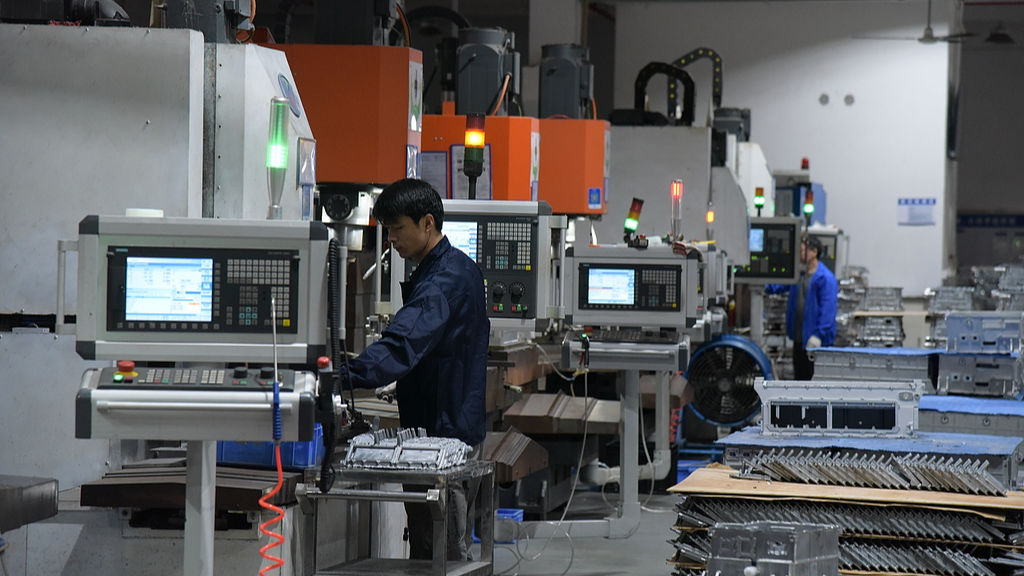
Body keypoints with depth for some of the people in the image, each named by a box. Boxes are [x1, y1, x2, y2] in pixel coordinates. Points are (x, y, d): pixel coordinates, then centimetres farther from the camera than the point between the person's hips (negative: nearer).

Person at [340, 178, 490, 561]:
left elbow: (403, 343, -36)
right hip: (461, 423, 11)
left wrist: (346, 377, -49)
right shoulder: (461, 268, 13)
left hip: (441, 427, -11)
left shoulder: (440, 281, -20)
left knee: (442, 554, -8)